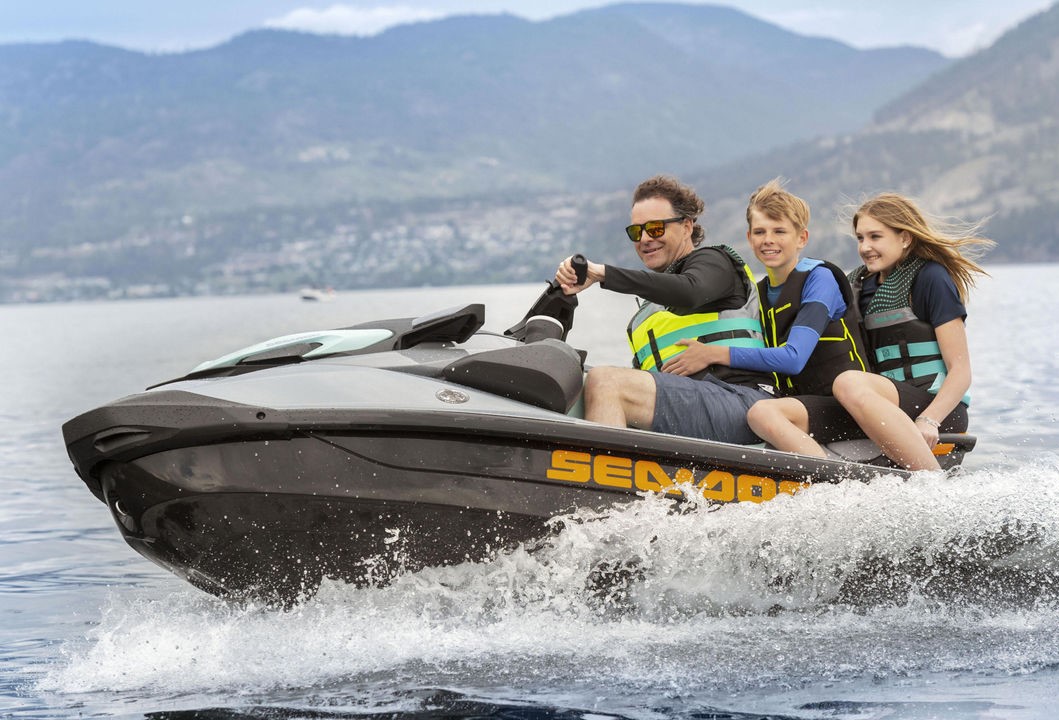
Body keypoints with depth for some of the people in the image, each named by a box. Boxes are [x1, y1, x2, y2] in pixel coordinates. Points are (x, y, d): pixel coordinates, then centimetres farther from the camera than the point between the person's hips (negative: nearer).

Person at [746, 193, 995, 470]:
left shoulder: (931, 278, -2)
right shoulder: (862, 283, 19)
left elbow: (961, 371, -7)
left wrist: (928, 421, -24)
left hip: (938, 408, -7)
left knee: (849, 383, -38)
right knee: (763, 413, -15)